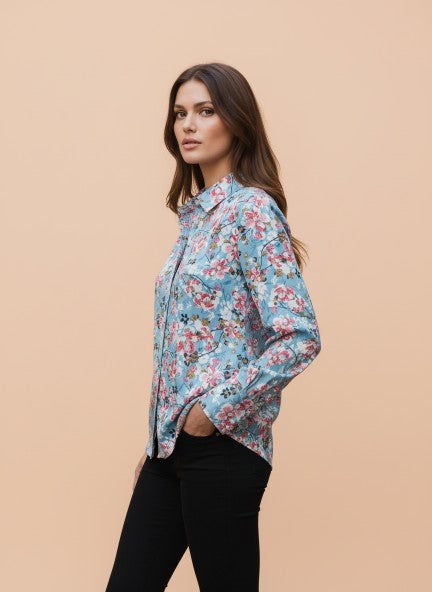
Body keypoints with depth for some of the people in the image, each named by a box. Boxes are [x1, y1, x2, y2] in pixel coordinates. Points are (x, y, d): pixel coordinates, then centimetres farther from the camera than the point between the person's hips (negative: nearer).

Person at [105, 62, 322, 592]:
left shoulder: (251, 210, -12)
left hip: (221, 446, -8)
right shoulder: (196, 213, 14)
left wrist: (218, 410, -16)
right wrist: (156, 441, 18)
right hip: (172, 442, 8)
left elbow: (300, 338, -20)